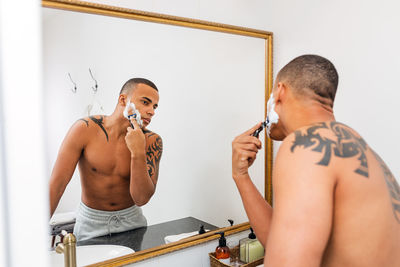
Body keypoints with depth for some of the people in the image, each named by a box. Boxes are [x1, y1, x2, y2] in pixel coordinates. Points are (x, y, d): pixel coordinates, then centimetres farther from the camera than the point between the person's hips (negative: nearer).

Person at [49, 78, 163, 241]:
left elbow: (141, 199, -19)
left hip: (131, 220, 1)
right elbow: (56, 184, -14)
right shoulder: (85, 129, -16)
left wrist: (138, 153, -30)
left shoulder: (152, 141, -13)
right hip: (91, 222, -1)